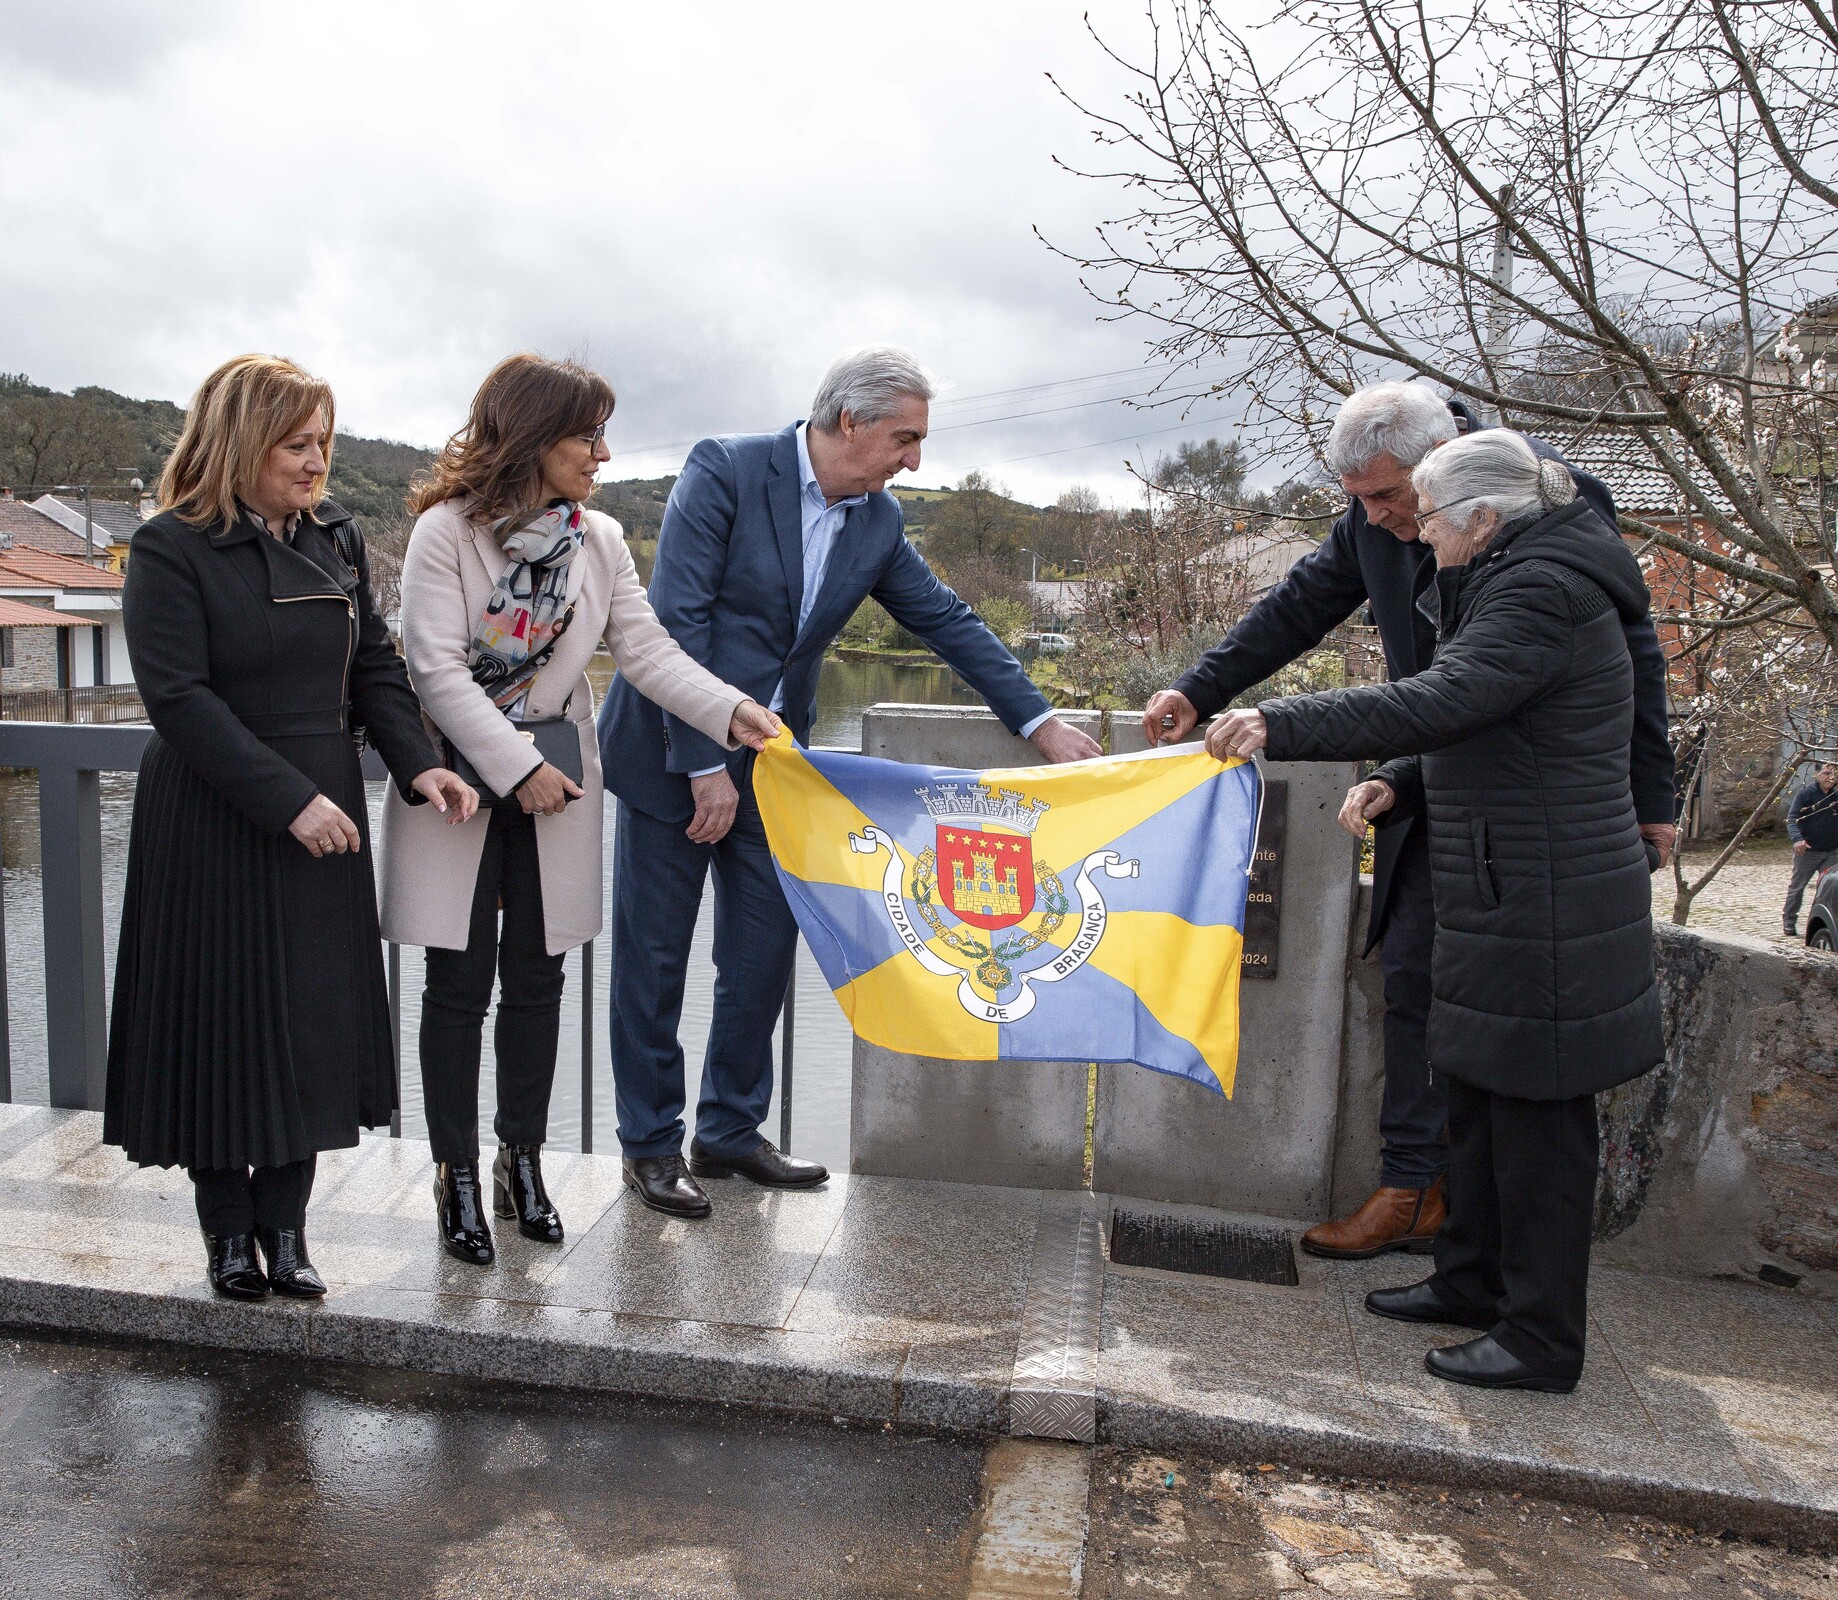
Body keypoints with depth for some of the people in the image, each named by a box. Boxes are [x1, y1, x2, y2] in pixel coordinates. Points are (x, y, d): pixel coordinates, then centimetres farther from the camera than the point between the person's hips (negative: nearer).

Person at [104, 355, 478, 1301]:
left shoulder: (336, 539, 8)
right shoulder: (172, 549, -10)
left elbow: (373, 667, 9)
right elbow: (179, 697, -16)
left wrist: (417, 764, -7)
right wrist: (287, 799, -21)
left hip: (324, 813, 5)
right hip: (213, 825, -5)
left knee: (314, 1016, 7)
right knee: (223, 1012, 5)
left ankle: (285, 1227, 21)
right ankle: (228, 1229, 23)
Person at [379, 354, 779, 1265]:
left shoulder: (599, 542, 4)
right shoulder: (446, 531, -10)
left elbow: (648, 651, -2)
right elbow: (436, 669, -15)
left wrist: (729, 712, -17)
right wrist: (516, 768, -20)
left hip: (553, 781, 4)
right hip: (459, 777, -4)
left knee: (535, 979, 10)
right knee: (461, 983, 1)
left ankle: (522, 1162, 25)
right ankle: (456, 1175, 17)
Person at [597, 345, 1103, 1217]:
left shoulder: (878, 522, 2)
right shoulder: (725, 470, -16)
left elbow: (949, 622, 7)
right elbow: (677, 619, -20)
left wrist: (1041, 723, 3)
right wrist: (705, 766, -22)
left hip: (771, 762, 6)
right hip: (673, 752, -5)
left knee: (764, 956, 10)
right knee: (654, 957, 4)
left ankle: (731, 1130, 27)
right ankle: (651, 1144, 19)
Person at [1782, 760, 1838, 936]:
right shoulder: (1806, 794, -6)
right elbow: (1792, 819, -13)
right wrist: (1797, 838, -29)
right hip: (1807, 851, -4)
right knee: (1796, 887, 4)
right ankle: (1789, 923, 14)